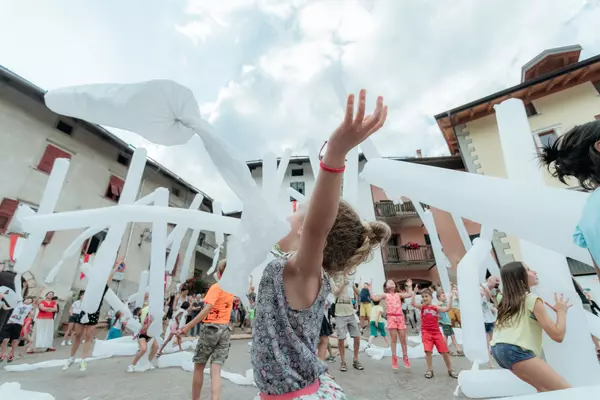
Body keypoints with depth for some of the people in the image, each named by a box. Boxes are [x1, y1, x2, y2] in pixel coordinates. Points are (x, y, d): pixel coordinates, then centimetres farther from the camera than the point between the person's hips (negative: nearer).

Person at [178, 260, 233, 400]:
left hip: (211, 327, -5)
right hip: (225, 330, 5)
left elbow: (207, 309, -20)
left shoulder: (216, 287, -10)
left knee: (198, 367, 15)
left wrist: (187, 326, -21)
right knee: (216, 371, 2)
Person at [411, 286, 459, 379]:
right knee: (428, 351, -10)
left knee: (444, 351, 7)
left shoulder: (436, 307, 4)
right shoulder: (422, 307, 1)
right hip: (426, 332, -1)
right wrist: (414, 292, -22)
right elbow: (413, 303, -18)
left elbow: (447, 309, -9)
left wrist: (450, 298, -14)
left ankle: (450, 370, 26)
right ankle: (430, 370, 8)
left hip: (436, 332, 2)